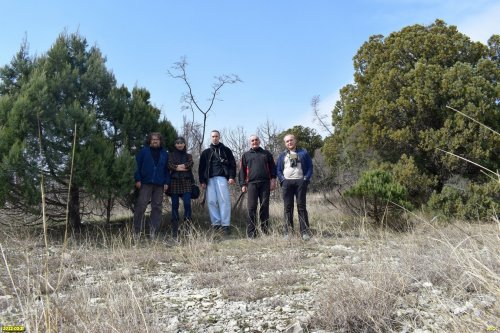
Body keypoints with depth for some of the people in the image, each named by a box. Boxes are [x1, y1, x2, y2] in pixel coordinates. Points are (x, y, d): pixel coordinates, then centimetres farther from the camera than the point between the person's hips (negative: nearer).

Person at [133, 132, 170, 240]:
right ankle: (136, 231, 2)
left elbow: (167, 169, 13)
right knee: (141, 206, -7)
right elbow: (138, 165, 2)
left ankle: (153, 232, 8)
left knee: (157, 207, 2)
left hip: (159, 185, 3)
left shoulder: (164, 154, 14)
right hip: (145, 183, -3)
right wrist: (138, 179, -6)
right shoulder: (144, 151, 6)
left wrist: (166, 182, 4)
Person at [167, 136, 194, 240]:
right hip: (174, 181, -1)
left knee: (187, 203, -14)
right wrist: (184, 167, -7)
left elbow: (190, 164, -4)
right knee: (175, 205, -3)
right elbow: (169, 165, -4)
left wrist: (177, 166, -7)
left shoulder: (188, 156, 18)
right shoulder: (171, 155, 15)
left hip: (186, 182, 1)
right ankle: (175, 232, 0)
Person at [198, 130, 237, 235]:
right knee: (211, 201, -2)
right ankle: (215, 223, 4)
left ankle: (226, 224, -9)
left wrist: (232, 176, -5)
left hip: (222, 178, -2)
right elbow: (201, 167, 14)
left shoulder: (226, 150, 13)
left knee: (224, 201, -9)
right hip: (210, 179, 3)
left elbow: (232, 164, 7)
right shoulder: (206, 152, 18)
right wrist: (202, 181, 5)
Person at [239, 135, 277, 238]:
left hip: (265, 183, 1)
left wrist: (273, 179, 1)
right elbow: (242, 171, 11)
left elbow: (272, 167, 13)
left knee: (265, 206, 3)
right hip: (252, 183, -1)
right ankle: (251, 232, -5)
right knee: (251, 207, -6)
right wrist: (243, 184, 2)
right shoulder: (246, 155, 16)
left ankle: (265, 229, 10)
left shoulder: (266, 153, 17)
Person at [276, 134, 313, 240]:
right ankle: (288, 232, 1)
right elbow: (278, 170, 14)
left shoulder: (303, 153, 11)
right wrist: (282, 180, -2)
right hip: (287, 183, 2)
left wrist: (306, 179, -6)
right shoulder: (282, 155, 18)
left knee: (301, 206, -5)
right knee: (288, 207, -1)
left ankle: (305, 232, -5)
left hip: (300, 182, -2)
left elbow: (310, 167, 7)